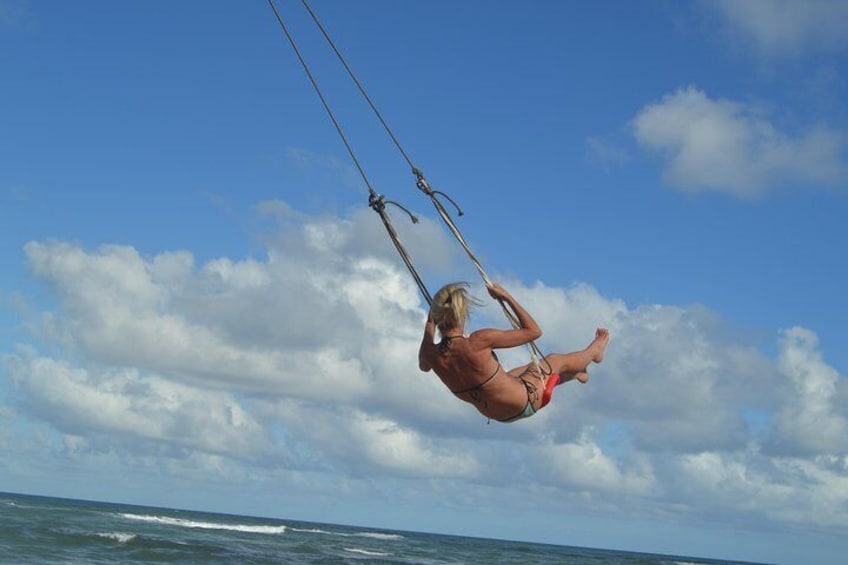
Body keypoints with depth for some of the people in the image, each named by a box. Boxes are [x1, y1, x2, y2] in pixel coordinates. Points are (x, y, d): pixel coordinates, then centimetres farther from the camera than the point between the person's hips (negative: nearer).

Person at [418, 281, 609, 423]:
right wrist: (507, 297, -14)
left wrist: (429, 326, 15)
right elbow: (533, 331, -22)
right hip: (526, 401, -6)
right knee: (555, 361, 22)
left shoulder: (432, 355, -20)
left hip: (497, 414, 6)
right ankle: (594, 352, 56)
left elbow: (423, 366, 10)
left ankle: (577, 372, 63)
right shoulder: (478, 342, -36)